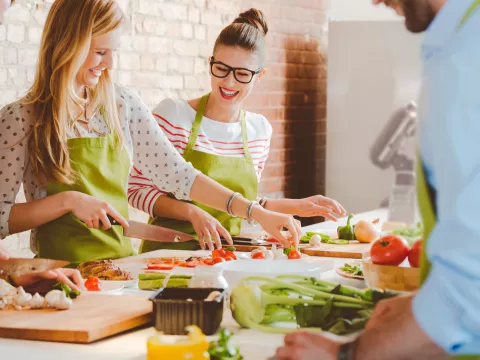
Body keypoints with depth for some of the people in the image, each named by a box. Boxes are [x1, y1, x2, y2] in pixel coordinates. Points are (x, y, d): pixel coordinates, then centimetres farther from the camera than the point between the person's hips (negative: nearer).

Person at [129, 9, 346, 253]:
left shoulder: (260, 130, 8)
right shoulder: (172, 114, -7)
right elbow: (138, 190, -6)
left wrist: (298, 207, 14)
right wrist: (192, 212, -18)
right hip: (169, 250, -3)